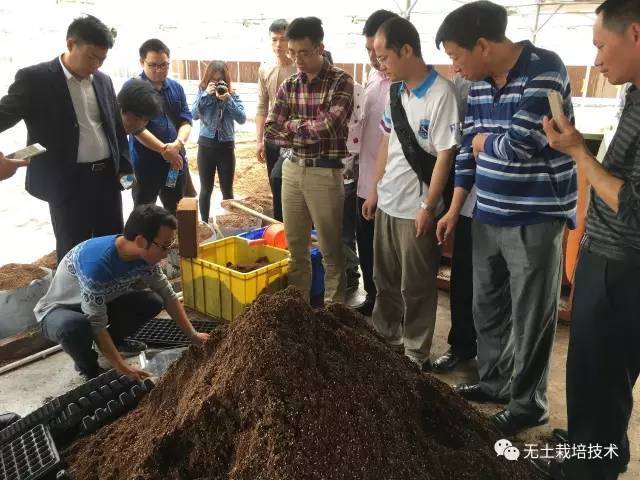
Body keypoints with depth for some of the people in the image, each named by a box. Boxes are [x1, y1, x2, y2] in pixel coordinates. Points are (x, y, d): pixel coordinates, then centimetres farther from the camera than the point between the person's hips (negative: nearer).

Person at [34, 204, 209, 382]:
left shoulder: (145, 255, -18)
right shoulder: (97, 262, -39)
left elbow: (168, 295, -4)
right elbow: (97, 323, -33)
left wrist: (192, 334, -5)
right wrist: (122, 367, -30)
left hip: (101, 303, 6)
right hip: (58, 310, -6)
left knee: (153, 302, -12)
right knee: (74, 327, -39)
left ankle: (114, 340, 15)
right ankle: (87, 366, -4)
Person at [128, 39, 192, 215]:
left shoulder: (176, 87, 9)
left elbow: (186, 121, 3)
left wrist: (178, 144, -17)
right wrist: (164, 150, -19)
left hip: (176, 162, 5)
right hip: (145, 165, -5)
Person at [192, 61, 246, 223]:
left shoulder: (233, 95, 0)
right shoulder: (202, 92, 1)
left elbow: (242, 119, -11)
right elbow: (194, 115, -11)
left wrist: (228, 100, -21)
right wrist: (206, 94, -19)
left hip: (226, 146, 0)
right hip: (206, 144, 0)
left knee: (227, 189, 7)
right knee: (206, 188, 10)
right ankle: (205, 223, 22)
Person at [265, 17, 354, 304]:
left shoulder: (341, 82, -8)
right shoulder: (288, 86, 7)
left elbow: (329, 125, -22)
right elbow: (270, 131, 3)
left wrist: (293, 125, -6)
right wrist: (308, 136, -10)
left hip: (325, 172, -5)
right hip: (292, 169, 5)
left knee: (331, 250, 6)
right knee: (295, 245, 14)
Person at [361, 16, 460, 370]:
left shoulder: (441, 93, -16)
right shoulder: (395, 91, 7)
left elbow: (445, 155, -16)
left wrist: (428, 207, -15)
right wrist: (374, 190, 14)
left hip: (416, 207, -7)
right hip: (386, 202, 7)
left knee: (415, 288, 7)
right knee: (385, 280, 19)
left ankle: (416, 355, 24)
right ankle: (385, 340, 37)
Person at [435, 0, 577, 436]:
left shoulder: (545, 70, -16)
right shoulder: (478, 84, 7)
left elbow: (520, 145, -24)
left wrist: (485, 141, -3)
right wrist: (454, 211, 12)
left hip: (535, 220, -7)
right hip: (487, 217, 7)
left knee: (530, 318, 6)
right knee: (487, 308, 18)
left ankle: (528, 404, 25)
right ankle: (495, 381, 38)